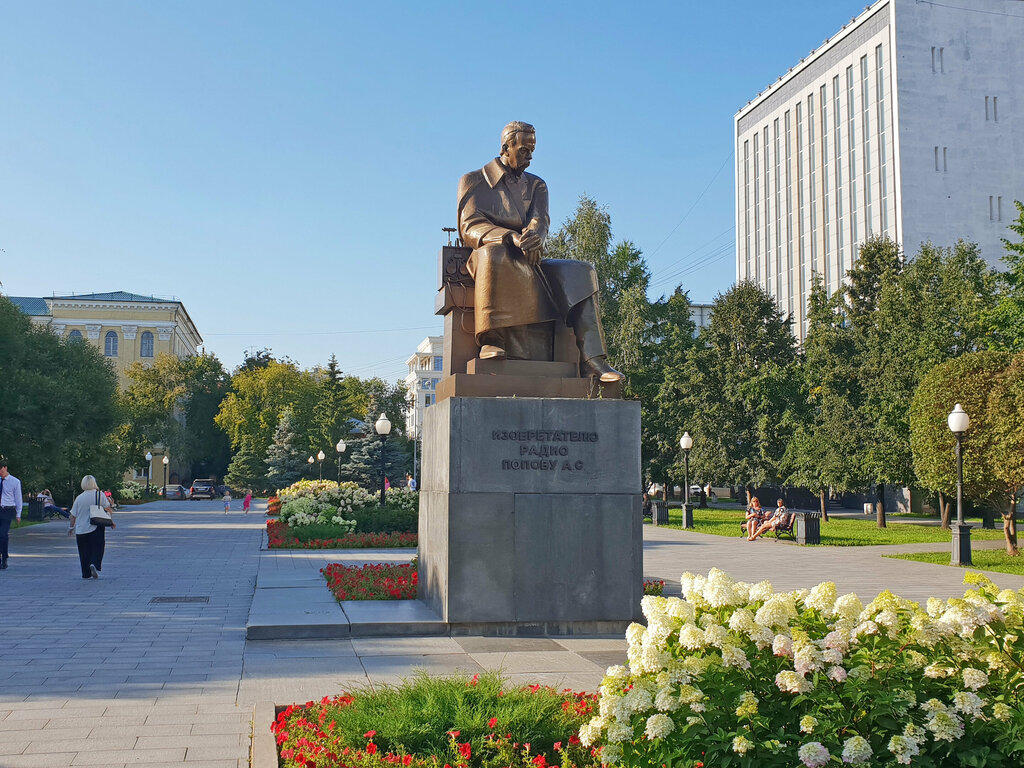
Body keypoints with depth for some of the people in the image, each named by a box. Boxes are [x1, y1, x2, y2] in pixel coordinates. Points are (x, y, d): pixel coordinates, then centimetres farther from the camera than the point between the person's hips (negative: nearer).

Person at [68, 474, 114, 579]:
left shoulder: (79, 498, 0)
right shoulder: (100, 494, -4)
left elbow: (73, 515, 5)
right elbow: (108, 508, -6)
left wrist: (71, 527, 18)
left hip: (81, 529, 2)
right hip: (97, 528, -2)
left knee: (84, 552, 10)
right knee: (97, 549, 5)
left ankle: (86, 574, 10)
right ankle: (94, 564, -20)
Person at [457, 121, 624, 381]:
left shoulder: (536, 185, 20)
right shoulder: (473, 181, 8)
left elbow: (540, 220, 0)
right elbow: (470, 226, -8)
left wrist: (534, 235, -28)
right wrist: (511, 237, -27)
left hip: (528, 263, 5)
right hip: (488, 260, -4)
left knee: (580, 272, -18)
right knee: (494, 253, -40)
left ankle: (591, 359, -30)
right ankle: (491, 338, -41)